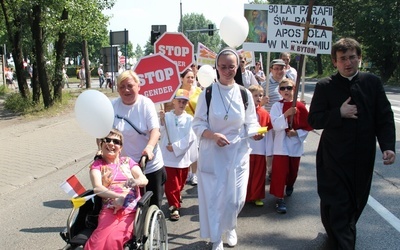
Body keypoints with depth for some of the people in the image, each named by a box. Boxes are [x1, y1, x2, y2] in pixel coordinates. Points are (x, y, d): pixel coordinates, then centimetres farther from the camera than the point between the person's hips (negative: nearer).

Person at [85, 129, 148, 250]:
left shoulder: (127, 161, 18)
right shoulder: (97, 165, 14)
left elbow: (144, 180, 4)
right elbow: (97, 188, -4)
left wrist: (132, 182, -21)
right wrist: (118, 196, -22)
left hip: (131, 209, 1)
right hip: (109, 209, 0)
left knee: (112, 239, -27)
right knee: (101, 240, -30)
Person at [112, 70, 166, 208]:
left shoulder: (146, 103, -8)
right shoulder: (113, 106, -4)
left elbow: (155, 129, -17)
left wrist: (150, 147, -35)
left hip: (150, 165, -1)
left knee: (154, 205, 11)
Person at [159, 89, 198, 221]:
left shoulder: (189, 119, -3)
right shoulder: (166, 116, -3)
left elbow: (190, 138, -10)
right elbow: (160, 134, -8)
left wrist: (175, 147, -14)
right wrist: (161, 120, -21)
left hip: (183, 156, 2)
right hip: (168, 156, -1)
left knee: (180, 182, 17)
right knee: (171, 184, -1)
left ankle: (176, 196, 44)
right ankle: (174, 207, 11)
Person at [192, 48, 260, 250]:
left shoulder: (245, 94, 0)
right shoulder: (207, 93, -5)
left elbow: (251, 123, 4)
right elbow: (198, 124, -4)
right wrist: (213, 135, -22)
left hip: (237, 153, 2)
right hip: (212, 154, -1)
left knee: (236, 198, 5)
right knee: (213, 196, 3)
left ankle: (229, 227, 38)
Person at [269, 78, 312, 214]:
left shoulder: (300, 106, -2)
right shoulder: (277, 106, -6)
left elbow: (308, 126, 2)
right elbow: (276, 126, -16)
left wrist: (298, 133, -13)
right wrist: (286, 114, -27)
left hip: (296, 144, 3)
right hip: (281, 144, -2)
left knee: (293, 170, 16)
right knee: (280, 171, -7)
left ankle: (289, 185, 47)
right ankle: (280, 198, -1)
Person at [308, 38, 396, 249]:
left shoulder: (373, 82, 2)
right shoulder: (325, 86, -4)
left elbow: (385, 117, 1)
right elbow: (314, 120, -5)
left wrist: (387, 146, -10)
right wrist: (339, 113, -19)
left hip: (363, 156, 3)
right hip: (334, 157, -3)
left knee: (357, 201, 17)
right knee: (337, 204, -2)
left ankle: (340, 233, 41)